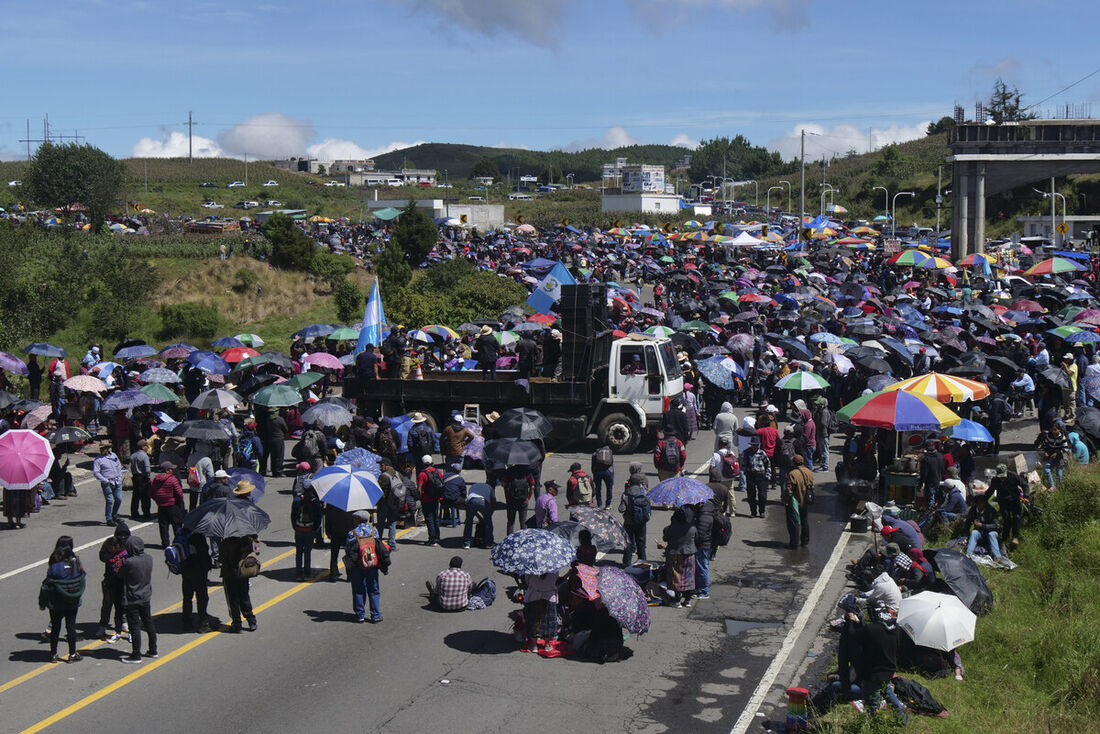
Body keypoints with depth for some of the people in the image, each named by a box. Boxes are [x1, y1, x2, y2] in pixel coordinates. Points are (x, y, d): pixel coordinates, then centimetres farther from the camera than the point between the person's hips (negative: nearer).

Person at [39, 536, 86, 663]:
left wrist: (42, 603, -4)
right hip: (73, 603, 3)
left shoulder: (54, 568, -21)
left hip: (56, 604, -3)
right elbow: (83, 580, 5)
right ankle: (72, 654, 17)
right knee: (71, 626, 13)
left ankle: (53, 655, 18)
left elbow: (47, 586, -15)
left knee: (55, 628, 11)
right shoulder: (76, 564, -8)